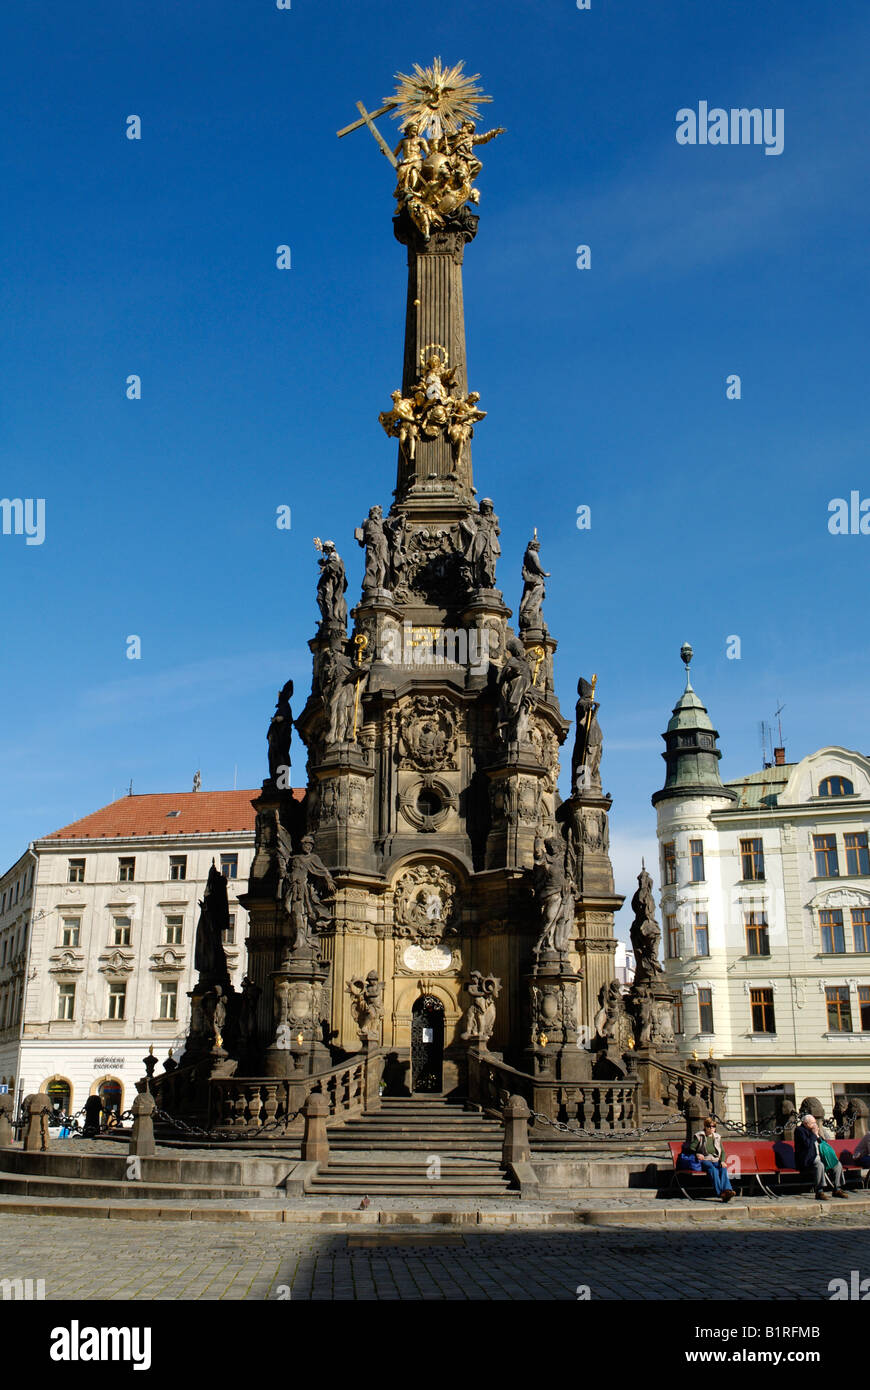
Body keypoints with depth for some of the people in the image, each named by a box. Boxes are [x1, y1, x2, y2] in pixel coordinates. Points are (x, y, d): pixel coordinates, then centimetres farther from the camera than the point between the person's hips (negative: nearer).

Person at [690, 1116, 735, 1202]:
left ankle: (727, 1189, -51)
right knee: (712, 1168, -37)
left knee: (723, 1168, -31)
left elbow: (722, 1151, 18)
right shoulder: (699, 1136, 8)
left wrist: (722, 1161, -2)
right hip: (703, 1160, -3)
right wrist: (697, 1154, -14)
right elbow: (691, 1148, 7)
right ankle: (720, 1192, -49)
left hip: (716, 1161, 3)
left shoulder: (717, 1137, 19)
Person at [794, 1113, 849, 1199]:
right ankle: (819, 1192, -34)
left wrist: (818, 1136, 3)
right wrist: (814, 1134, -11)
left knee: (838, 1165, -1)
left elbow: (823, 1143, 22)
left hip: (819, 1157, 9)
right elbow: (807, 1144, -21)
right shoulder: (800, 1130, -7)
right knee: (819, 1165, -37)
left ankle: (837, 1189, 2)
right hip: (807, 1160, -9)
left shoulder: (813, 1131, 19)